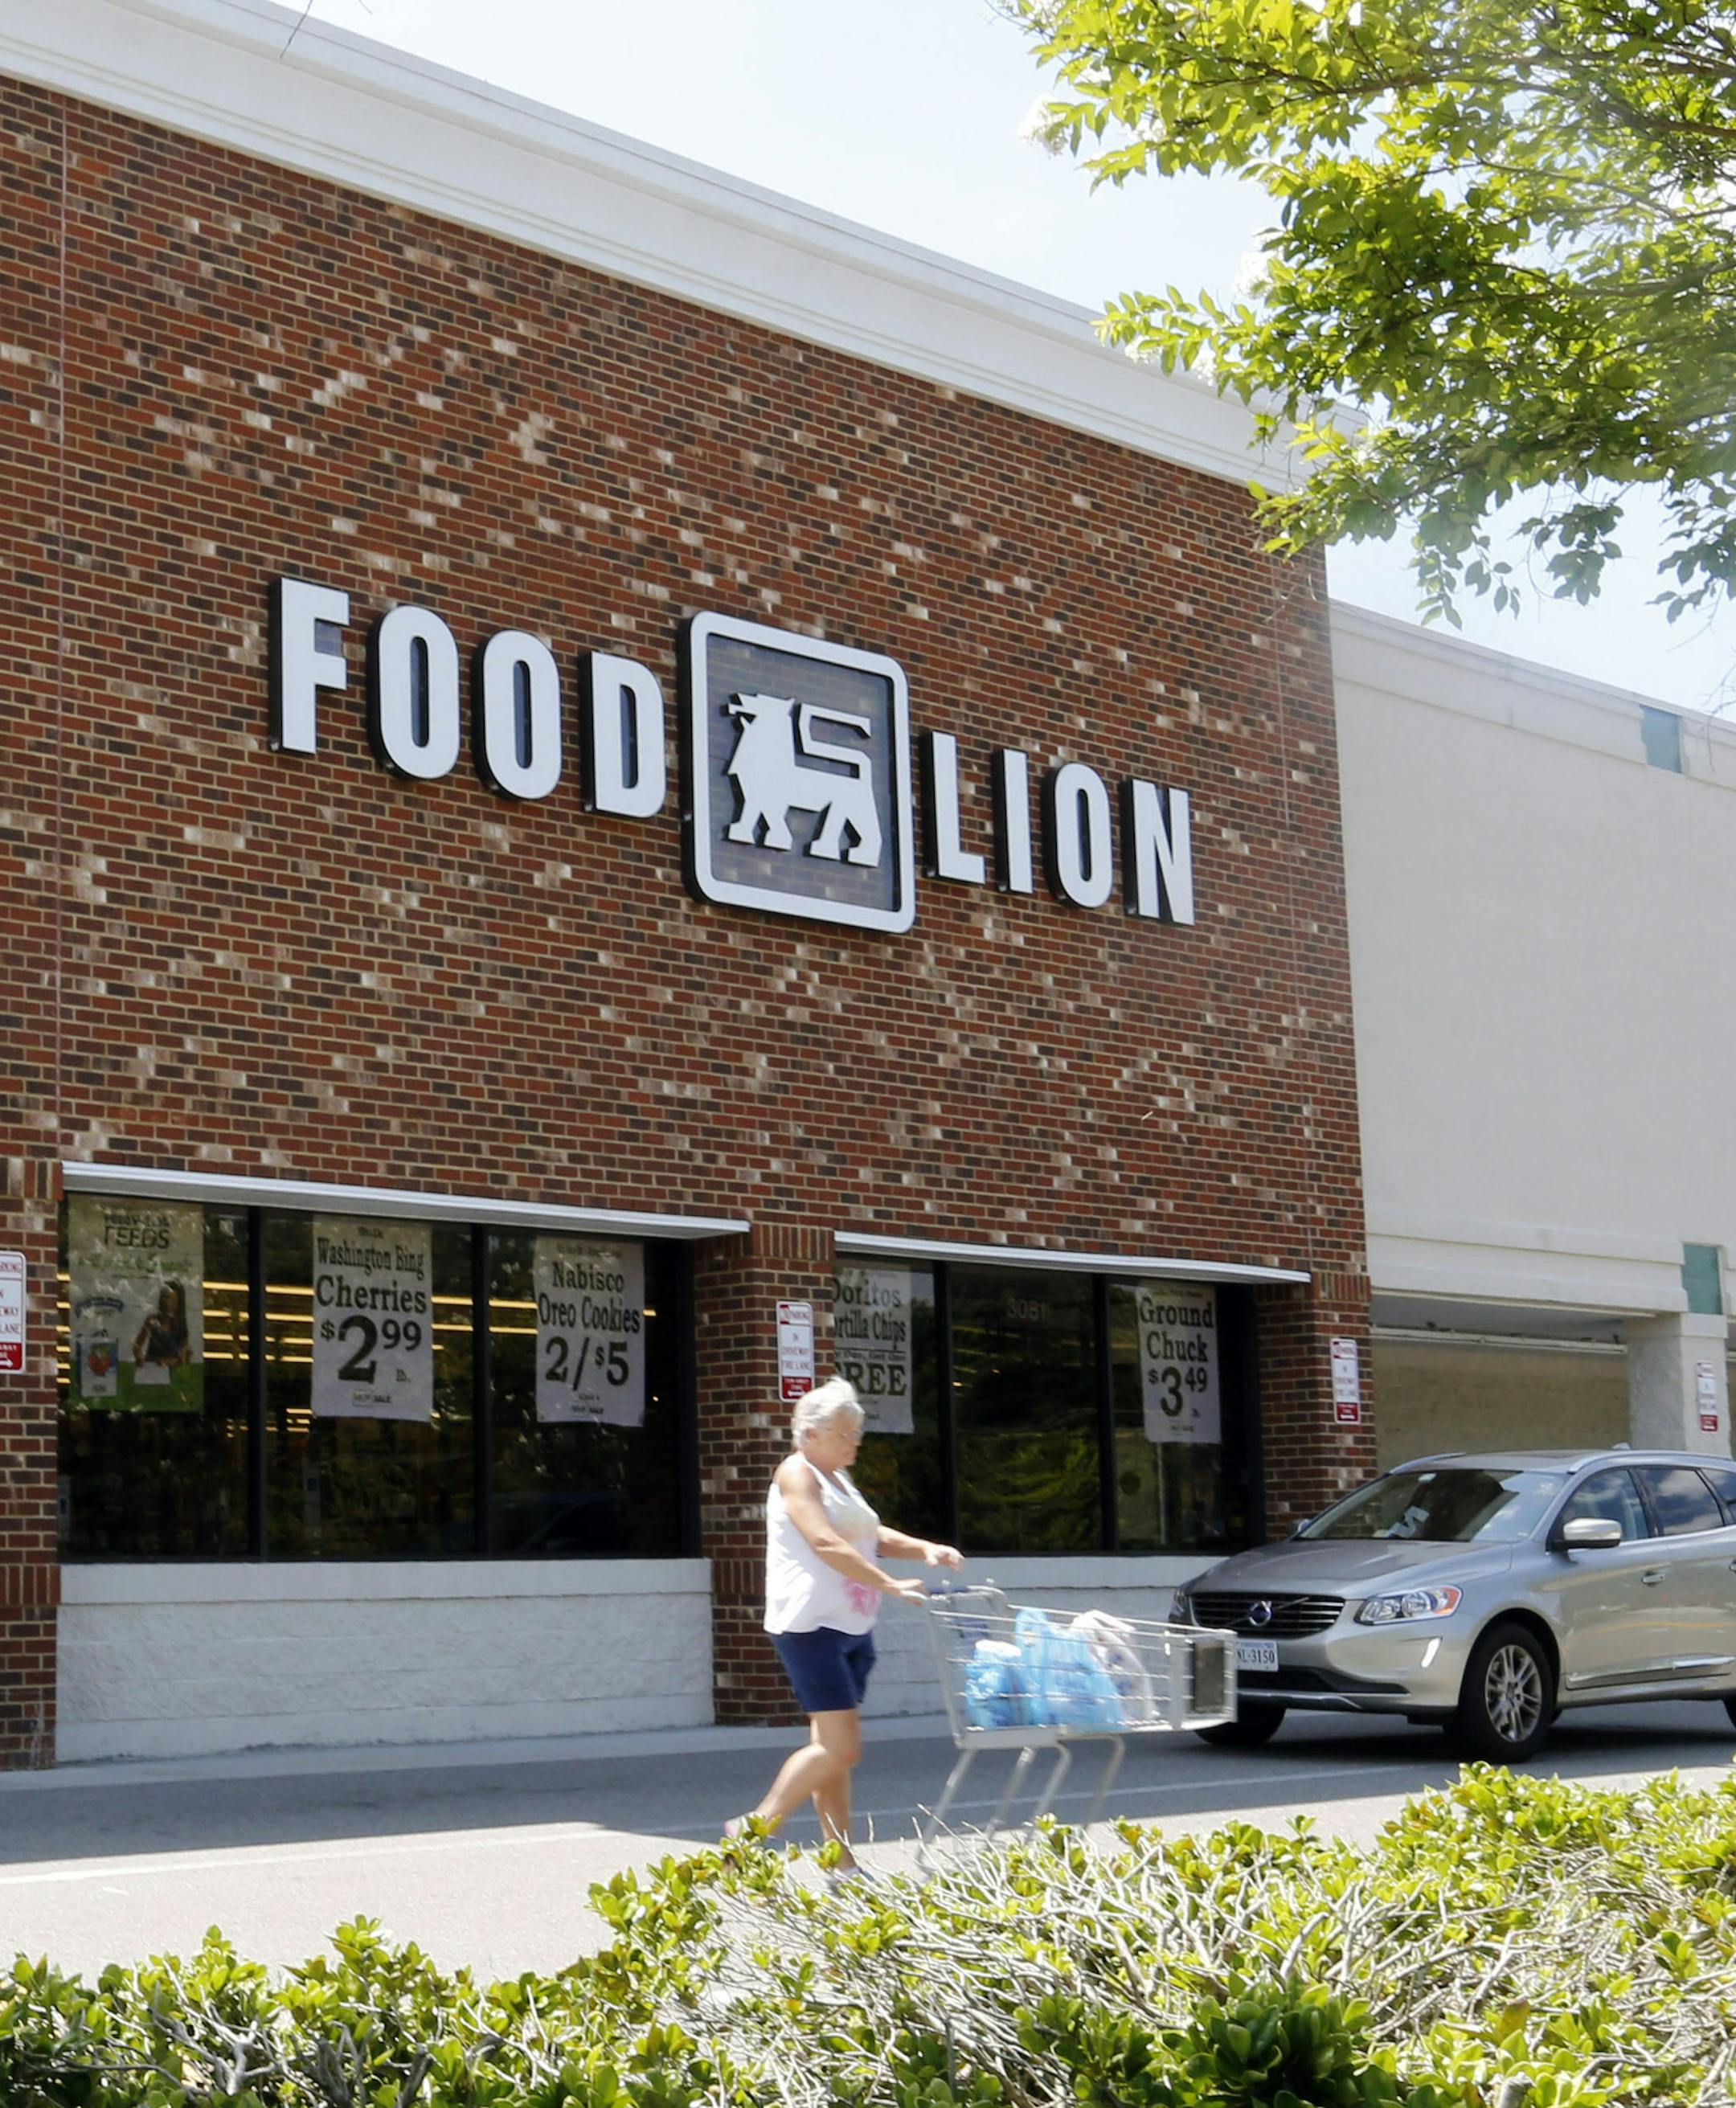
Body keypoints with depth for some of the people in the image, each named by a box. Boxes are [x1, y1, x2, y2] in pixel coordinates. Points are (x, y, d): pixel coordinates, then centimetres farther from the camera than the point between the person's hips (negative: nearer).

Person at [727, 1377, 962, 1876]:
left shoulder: (840, 1479, 20)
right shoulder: (797, 1473, -8)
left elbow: (871, 1537, 21)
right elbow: (825, 1543, -20)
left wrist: (923, 1549, 2)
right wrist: (890, 1584, -25)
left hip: (852, 1627, 9)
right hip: (811, 1625, -9)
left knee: (833, 1747, 9)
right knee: (840, 1748, -13)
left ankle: (843, 1862, 11)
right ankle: (755, 1828, -4)